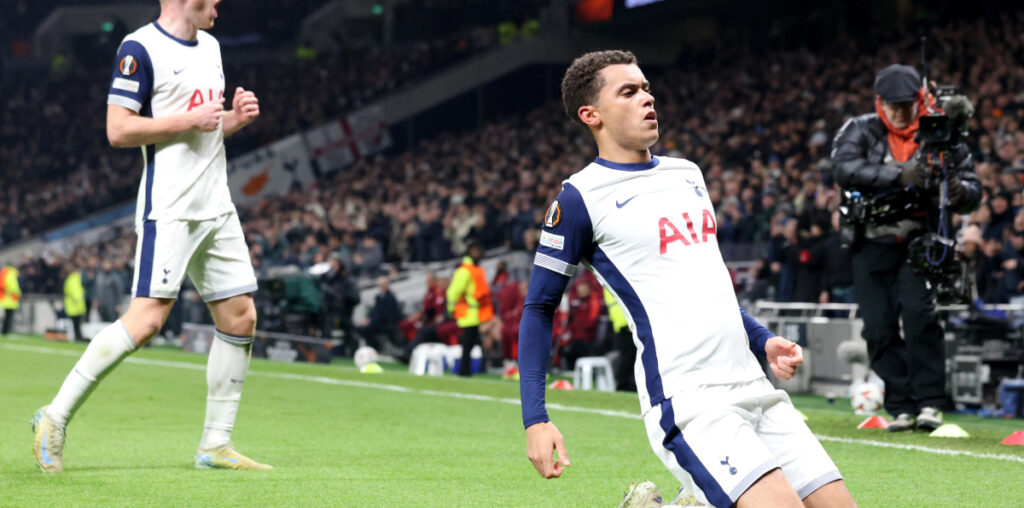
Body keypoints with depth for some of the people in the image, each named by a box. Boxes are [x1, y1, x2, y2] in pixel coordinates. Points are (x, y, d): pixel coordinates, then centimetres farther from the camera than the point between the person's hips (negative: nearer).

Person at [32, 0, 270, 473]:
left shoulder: (209, 46, 17)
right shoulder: (141, 49, -9)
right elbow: (118, 129, -15)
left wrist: (235, 118, 7)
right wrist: (190, 120, -16)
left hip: (216, 209, 8)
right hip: (168, 209, -8)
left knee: (240, 317, 4)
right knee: (148, 317, -16)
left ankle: (215, 444, 12)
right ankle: (56, 416, -6)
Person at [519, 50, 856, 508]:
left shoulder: (687, 175, 19)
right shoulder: (581, 198, -3)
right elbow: (539, 308, 0)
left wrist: (763, 341, 18)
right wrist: (535, 420, -7)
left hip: (752, 385, 8)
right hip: (686, 400, -8)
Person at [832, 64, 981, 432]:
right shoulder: (860, 131, -2)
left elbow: (973, 189, 2)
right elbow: (846, 170, -21)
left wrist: (960, 191, -24)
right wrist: (900, 175, -31)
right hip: (872, 245, 2)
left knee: (919, 312, -21)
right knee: (879, 328, -1)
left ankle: (930, 402, -15)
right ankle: (902, 408, 7)